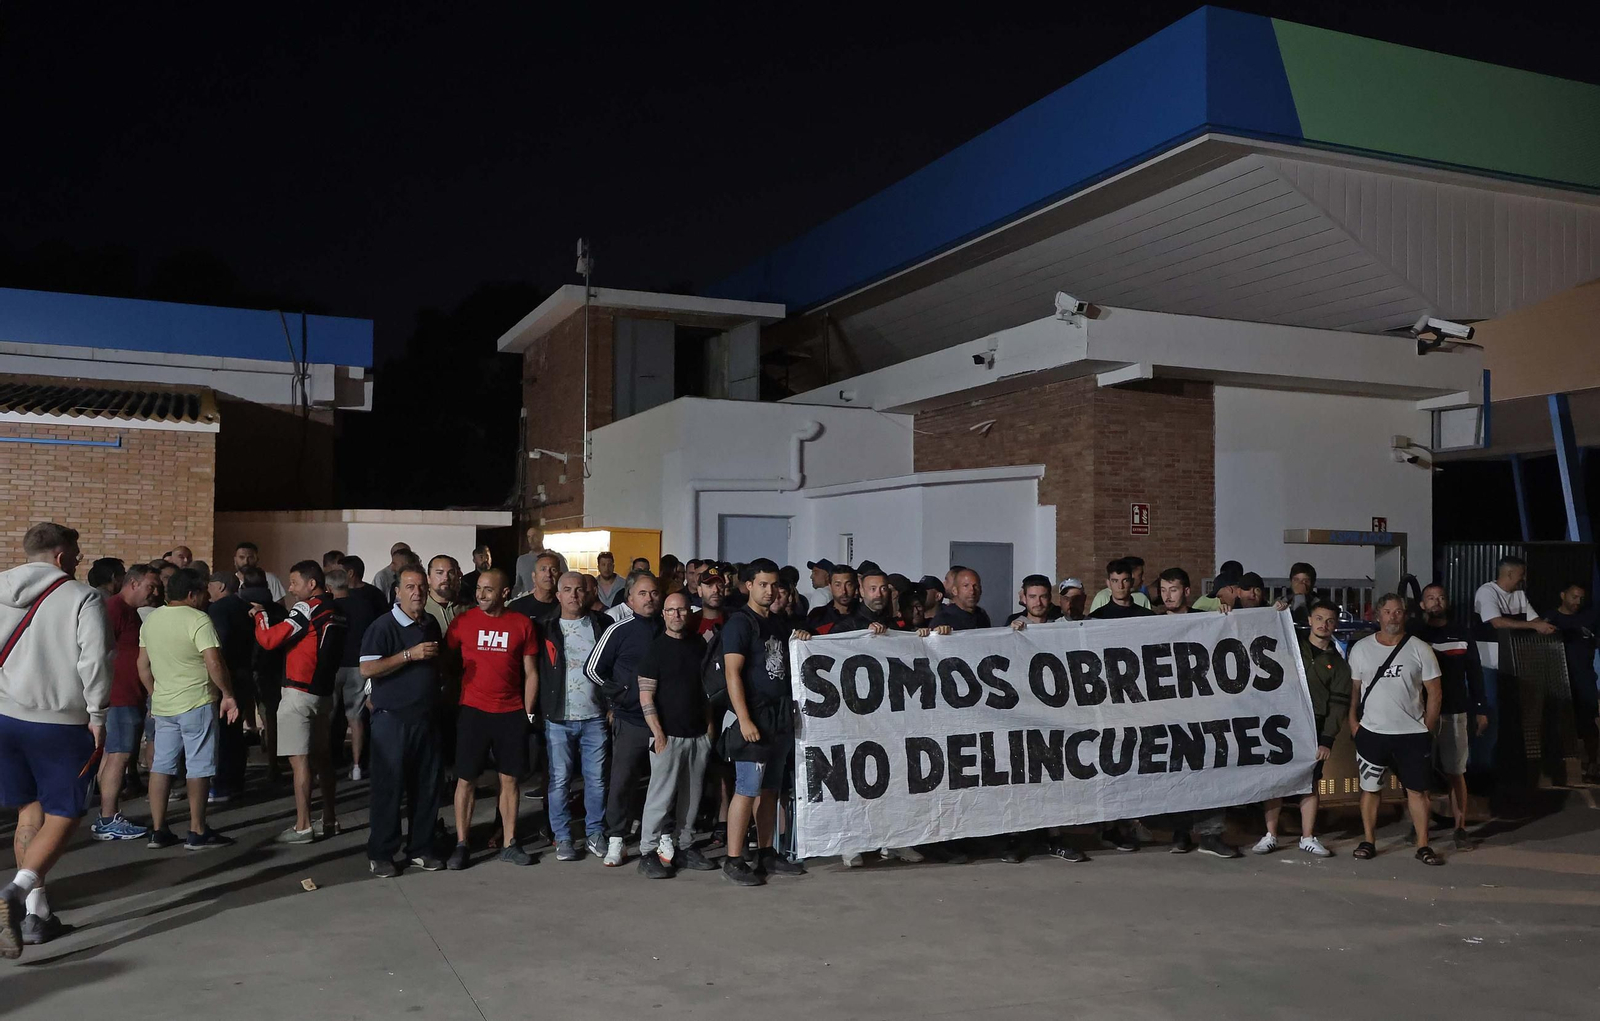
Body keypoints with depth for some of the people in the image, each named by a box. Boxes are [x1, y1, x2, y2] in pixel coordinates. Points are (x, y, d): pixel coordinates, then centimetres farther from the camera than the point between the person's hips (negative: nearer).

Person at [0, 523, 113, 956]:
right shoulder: (82, 598, -8)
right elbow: (94, 660, -16)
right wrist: (96, 715, -9)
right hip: (61, 724, -5)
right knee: (63, 817, 3)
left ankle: (37, 912, 15)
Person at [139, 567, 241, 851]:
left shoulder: (151, 620, 9)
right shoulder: (199, 620, -15)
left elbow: (143, 666, 15)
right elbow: (214, 663, -22)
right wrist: (228, 695, -11)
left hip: (162, 705, 7)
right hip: (196, 704, -7)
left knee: (161, 765, 12)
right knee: (199, 768, 0)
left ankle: (158, 831, 16)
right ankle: (197, 833, 4)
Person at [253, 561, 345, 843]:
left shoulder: (307, 609, -13)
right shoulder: (336, 611, 11)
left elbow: (269, 639, -15)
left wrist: (260, 616, 2)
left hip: (300, 692, -8)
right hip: (324, 692, 8)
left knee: (299, 759, -5)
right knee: (321, 755, 16)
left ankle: (303, 826, -4)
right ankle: (330, 819, 23)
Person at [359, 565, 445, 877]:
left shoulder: (432, 625, 11)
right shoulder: (383, 626, -10)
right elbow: (367, 668, -20)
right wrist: (410, 654, -24)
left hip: (426, 719, 6)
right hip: (392, 719, -6)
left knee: (427, 787, 9)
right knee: (388, 788, 0)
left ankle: (420, 849, 21)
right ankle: (380, 854, 12)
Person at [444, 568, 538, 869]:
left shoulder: (523, 624, 2)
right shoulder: (463, 621, -1)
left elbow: (531, 673, 6)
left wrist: (528, 712, 3)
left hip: (512, 714, 1)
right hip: (472, 711, -1)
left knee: (510, 778, 7)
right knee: (466, 778, 2)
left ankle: (509, 844, 17)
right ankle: (461, 844, 12)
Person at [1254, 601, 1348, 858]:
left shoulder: (1338, 664, 8)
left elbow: (1338, 704, 2)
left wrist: (1327, 740, -5)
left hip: (1314, 729, 1)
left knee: (1310, 783, 4)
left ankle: (1308, 838, 16)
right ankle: (1270, 836, 6)